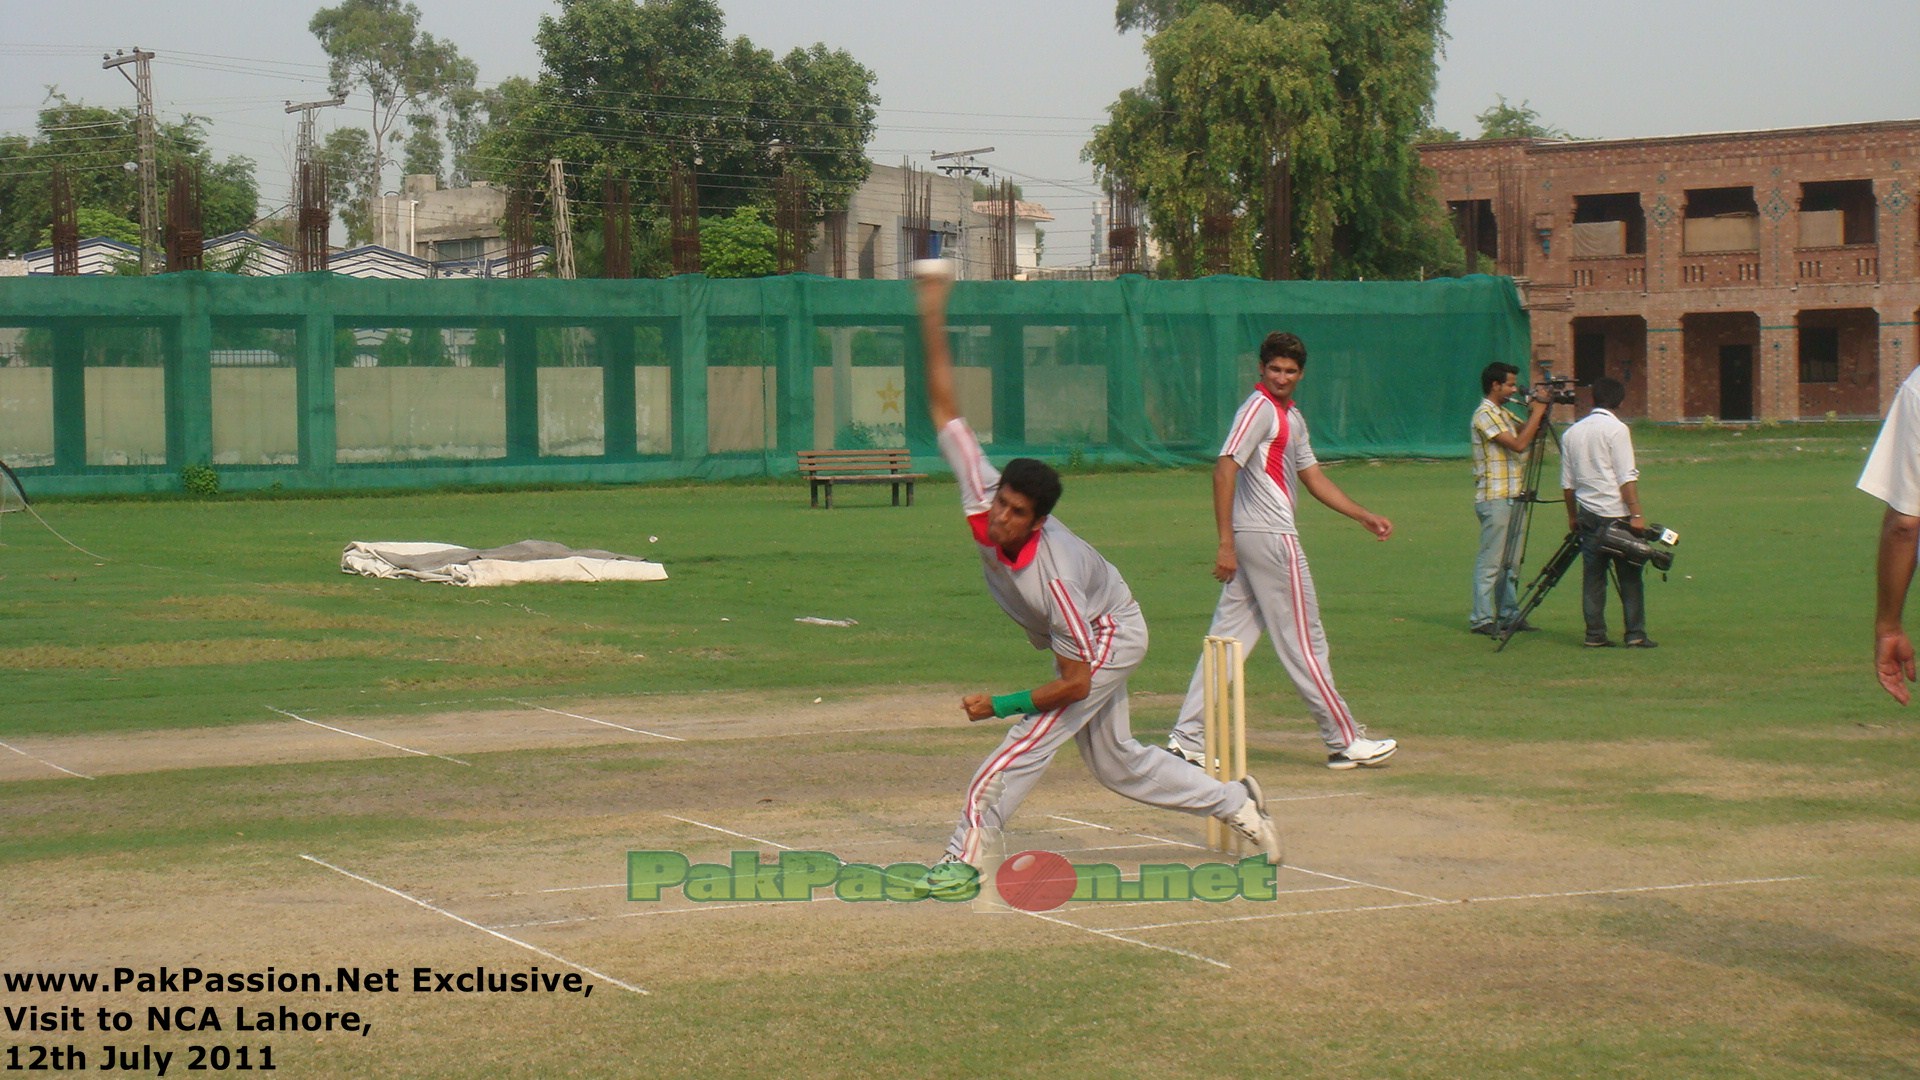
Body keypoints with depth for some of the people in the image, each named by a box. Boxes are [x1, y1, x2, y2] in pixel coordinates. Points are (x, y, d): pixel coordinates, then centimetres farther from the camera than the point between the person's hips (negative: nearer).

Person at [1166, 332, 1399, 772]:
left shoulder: (1292, 416, 19)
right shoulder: (1259, 408, -11)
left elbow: (1313, 477, 26)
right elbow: (1224, 469, -19)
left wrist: (1364, 516, 20)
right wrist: (1226, 543, -23)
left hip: (1254, 538, 10)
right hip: (1269, 537, -10)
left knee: (1228, 637, 7)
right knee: (1303, 640, -2)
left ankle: (1188, 738, 7)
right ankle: (1346, 742, 6)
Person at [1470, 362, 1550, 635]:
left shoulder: (1504, 413, 17)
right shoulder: (1484, 415, -13)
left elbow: (1527, 435, 19)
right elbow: (1519, 444, -20)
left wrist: (1535, 413, 4)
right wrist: (1537, 413, -14)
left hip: (1512, 497, 9)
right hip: (1494, 499, -9)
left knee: (1511, 561, 12)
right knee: (1490, 561, -6)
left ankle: (1508, 613, 17)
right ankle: (1481, 619, -4)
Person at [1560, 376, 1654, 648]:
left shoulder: (1571, 433, 10)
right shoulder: (1616, 429, -8)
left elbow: (1567, 482, 14)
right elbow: (1627, 478, -13)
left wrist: (1572, 516, 23)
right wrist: (1636, 514, -13)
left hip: (1588, 514, 6)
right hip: (1616, 513, -5)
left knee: (1593, 576, 7)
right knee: (1629, 577, 0)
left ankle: (1595, 635, 6)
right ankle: (1635, 634, -2)